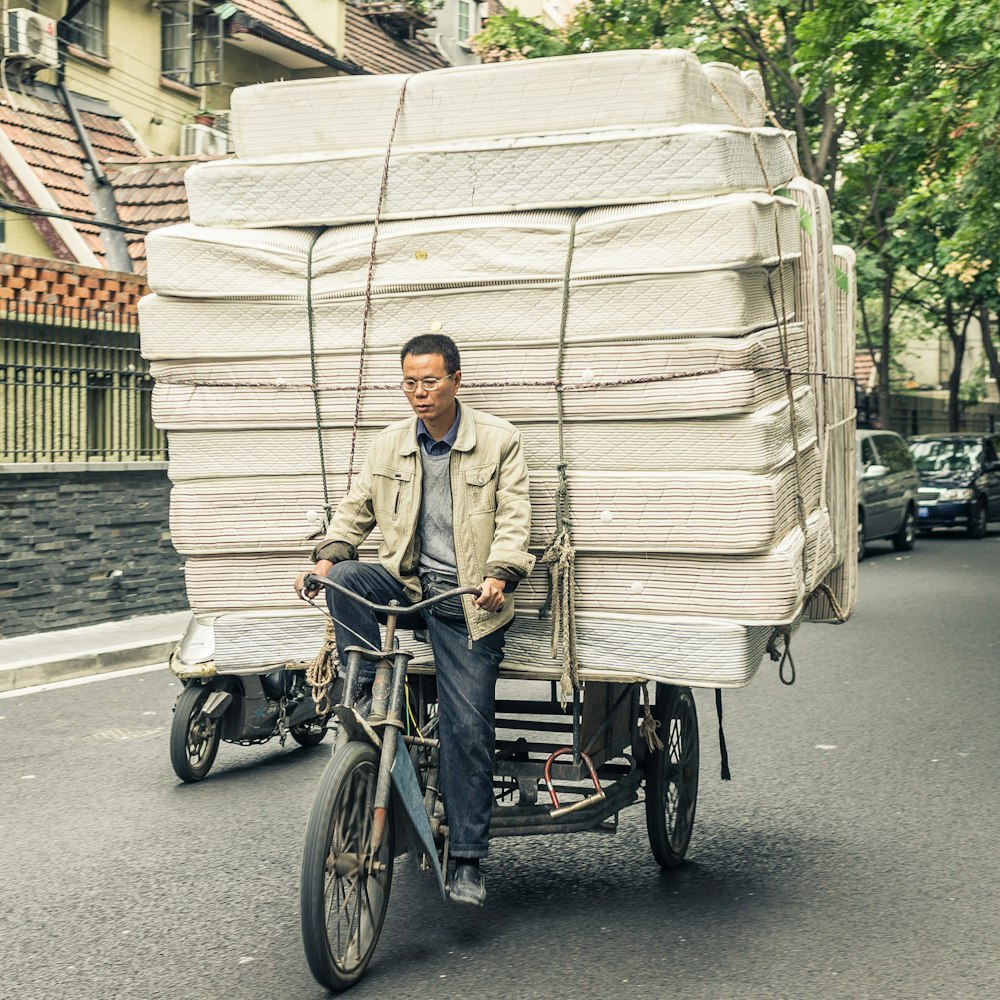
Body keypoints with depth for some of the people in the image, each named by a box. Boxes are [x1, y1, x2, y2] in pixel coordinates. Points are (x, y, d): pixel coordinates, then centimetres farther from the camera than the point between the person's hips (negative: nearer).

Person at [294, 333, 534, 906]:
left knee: (469, 727, -6)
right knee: (346, 579, -29)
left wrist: (499, 575, -26)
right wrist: (328, 558, -2)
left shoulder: (499, 441, -2)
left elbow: (514, 519, -8)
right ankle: (367, 698, -15)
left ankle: (468, 860, 3)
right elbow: (356, 508, 15)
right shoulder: (390, 445, 9)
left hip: (465, 600, -3)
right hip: (405, 582, 3)